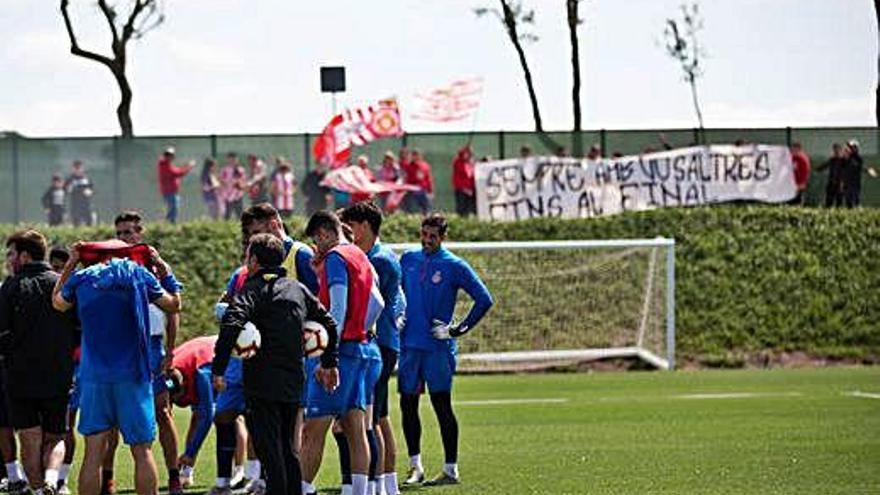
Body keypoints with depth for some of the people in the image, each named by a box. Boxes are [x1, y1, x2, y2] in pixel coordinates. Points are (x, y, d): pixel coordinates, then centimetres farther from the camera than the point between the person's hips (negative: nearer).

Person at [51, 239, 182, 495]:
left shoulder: (82, 278, 2)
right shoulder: (140, 276, 0)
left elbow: (58, 303, 24)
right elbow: (174, 304, 15)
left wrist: (69, 265, 27)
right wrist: (164, 269, 24)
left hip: (94, 376, 1)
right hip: (133, 376, -1)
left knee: (93, 453, 2)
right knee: (142, 452, 4)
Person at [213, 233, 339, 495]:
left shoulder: (254, 288, -6)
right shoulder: (297, 289, 15)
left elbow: (232, 324, -22)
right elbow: (328, 323, 21)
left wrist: (218, 368, -20)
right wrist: (329, 363, 32)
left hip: (263, 382, -7)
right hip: (293, 383, 7)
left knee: (270, 449, -6)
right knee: (287, 448, 16)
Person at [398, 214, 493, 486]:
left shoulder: (454, 266, -4)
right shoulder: (408, 259, 8)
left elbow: (484, 300, -4)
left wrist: (459, 330, -7)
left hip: (438, 347, -5)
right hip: (409, 345, 5)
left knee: (442, 405, -3)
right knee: (407, 405, 6)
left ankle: (451, 470, 2)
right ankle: (416, 466, 16)